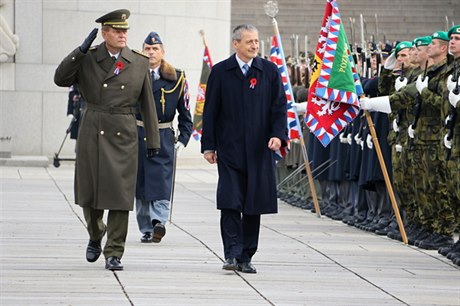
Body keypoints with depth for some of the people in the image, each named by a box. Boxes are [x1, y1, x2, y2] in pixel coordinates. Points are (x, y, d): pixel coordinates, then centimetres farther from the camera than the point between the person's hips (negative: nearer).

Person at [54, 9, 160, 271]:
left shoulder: (140, 63, 5)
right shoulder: (88, 59, 3)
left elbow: (148, 104, 8)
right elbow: (61, 79, -7)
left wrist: (153, 140, 7)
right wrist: (81, 50, -13)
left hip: (124, 136, 0)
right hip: (93, 132, 0)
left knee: (120, 195, -5)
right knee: (89, 192, 7)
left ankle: (114, 254, 1)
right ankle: (95, 237, 34)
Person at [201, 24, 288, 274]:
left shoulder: (269, 71, 6)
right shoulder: (220, 72, 4)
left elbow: (279, 106, 5)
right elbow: (210, 111, 5)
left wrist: (278, 134, -11)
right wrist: (208, 145, 0)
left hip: (259, 150, 1)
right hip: (229, 148, -1)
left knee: (254, 205, 4)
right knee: (230, 202, -9)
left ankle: (246, 257, 11)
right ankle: (232, 255, -9)